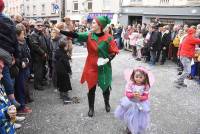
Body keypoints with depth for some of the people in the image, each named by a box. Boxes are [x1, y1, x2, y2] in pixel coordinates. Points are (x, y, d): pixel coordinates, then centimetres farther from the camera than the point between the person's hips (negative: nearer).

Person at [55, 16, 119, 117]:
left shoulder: (108, 38, -11)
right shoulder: (89, 36, -5)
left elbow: (114, 51, -6)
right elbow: (75, 35, -11)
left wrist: (108, 59, -23)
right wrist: (60, 31, -19)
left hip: (104, 67, -1)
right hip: (91, 67, 1)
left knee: (106, 87, 16)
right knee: (91, 88, 8)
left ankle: (107, 104, 45)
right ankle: (91, 108, 28)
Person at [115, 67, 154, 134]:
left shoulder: (145, 86, -14)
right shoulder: (130, 84, -16)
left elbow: (146, 97, -14)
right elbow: (127, 94, -15)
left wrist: (140, 97, -34)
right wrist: (133, 95, -35)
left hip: (141, 105, 0)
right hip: (130, 104, 0)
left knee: (139, 119, 10)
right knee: (130, 118, 18)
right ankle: (129, 128, 47)